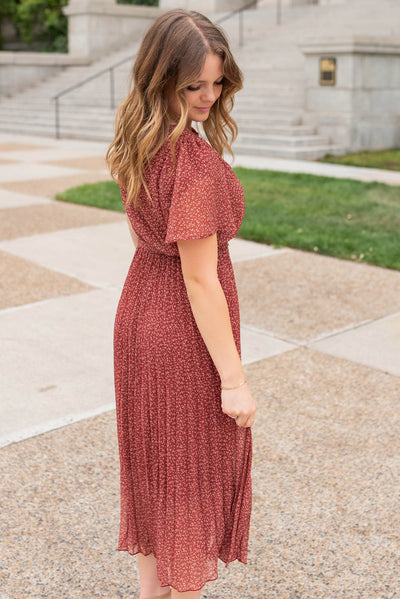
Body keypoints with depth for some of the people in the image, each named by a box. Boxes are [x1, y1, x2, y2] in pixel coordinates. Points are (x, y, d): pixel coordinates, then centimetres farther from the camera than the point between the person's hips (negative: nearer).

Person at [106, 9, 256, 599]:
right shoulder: (195, 161, -26)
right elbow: (200, 279, -25)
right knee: (194, 467, 11)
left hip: (139, 309, 9)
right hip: (186, 330, -8)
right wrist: (233, 379, -18)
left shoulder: (136, 143, 1)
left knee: (151, 456, 21)